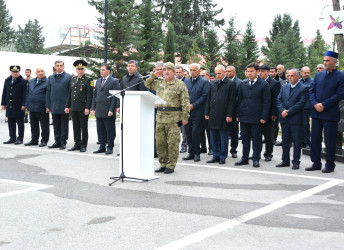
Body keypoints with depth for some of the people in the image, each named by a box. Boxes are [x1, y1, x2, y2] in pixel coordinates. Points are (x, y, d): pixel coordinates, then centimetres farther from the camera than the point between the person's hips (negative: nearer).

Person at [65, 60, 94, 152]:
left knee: (84, 127, 1)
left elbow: (90, 95, -9)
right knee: (76, 127, 10)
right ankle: (77, 144, 17)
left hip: (83, 108, -5)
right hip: (73, 108, 5)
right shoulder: (73, 79, 14)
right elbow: (69, 94, 17)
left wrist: (87, 108, -15)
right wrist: (67, 106, 12)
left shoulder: (88, 80, -3)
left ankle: (83, 145, 8)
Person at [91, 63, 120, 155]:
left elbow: (115, 97, -9)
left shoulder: (114, 81, -4)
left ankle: (110, 147, 8)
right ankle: (102, 146, 17)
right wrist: (93, 108, 9)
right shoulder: (98, 81, 16)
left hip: (108, 111, -6)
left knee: (109, 130, 0)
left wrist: (111, 110, -14)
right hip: (99, 111, 6)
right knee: (100, 130, 9)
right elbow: (95, 95, 17)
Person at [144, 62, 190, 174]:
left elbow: (185, 102, -5)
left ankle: (171, 165, 5)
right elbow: (147, 84, 28)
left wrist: (185, 117, -10)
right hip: (160, 116, 6)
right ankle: (163, 164, 20)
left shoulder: (180, 84, -3)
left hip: (173, 118, -6)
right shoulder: (159, 82, 14)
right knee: (160, 143, 9)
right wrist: (154, 76, 12)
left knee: (172, 143, -3)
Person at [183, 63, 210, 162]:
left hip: (197, 112, -5)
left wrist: (193, 106, -14)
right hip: (187, 112, 5)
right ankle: (191, 153, 15)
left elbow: (204, 96, -10)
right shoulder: (186, 81, 15)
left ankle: (196, 153, 5)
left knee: (195, 133, -8)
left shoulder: (204, 82, -2)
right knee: (188, 133, 6)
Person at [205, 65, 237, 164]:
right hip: (213, 115, 6)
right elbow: (209, 99, 16)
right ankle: (216, 156, 17)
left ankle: (223, 157, 10)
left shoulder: (231, 84, -4)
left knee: (223, 138, 2)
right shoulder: (213, 84, 14)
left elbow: (232, 101, -8)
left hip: (224, 116, -6)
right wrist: (207, 113, 11)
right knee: (213, 137, 9)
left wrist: (229, 115, -13)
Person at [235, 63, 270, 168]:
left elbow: (267, 102, -4)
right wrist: (238, 115, 6)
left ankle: (256, 159, 12)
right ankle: (244, 158, 19)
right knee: (245, 139, 11)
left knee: (256, 140, 3)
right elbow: (239, 100, 12)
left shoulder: (264, 85, -3)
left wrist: (263, 117, -10)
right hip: (244, 116, 4)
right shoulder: (243, 84, 9)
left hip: (256, 117, -4)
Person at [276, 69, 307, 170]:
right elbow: (278, 100, 8)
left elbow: (301, 103, -13)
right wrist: (282, 110, -10)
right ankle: (285, 160, 20)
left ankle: (296, 162, 7)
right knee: (285, 141, 11)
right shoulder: (284, 87, 12)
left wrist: (288, 112, -16)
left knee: (297, 141, 1)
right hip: (284, 119, 5)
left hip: (296, 119, -5)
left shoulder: (303, 88, -5)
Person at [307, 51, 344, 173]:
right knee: (315, 139, 9)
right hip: (316, 113, 5)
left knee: (330, 141, 1)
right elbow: (311, 90, 11)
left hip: (330, 114, -5)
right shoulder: (319, 75, 13)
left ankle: (330, 165, 11)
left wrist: (324, 105, -15)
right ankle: (316, 163, 19)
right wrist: (315, 104, -7)